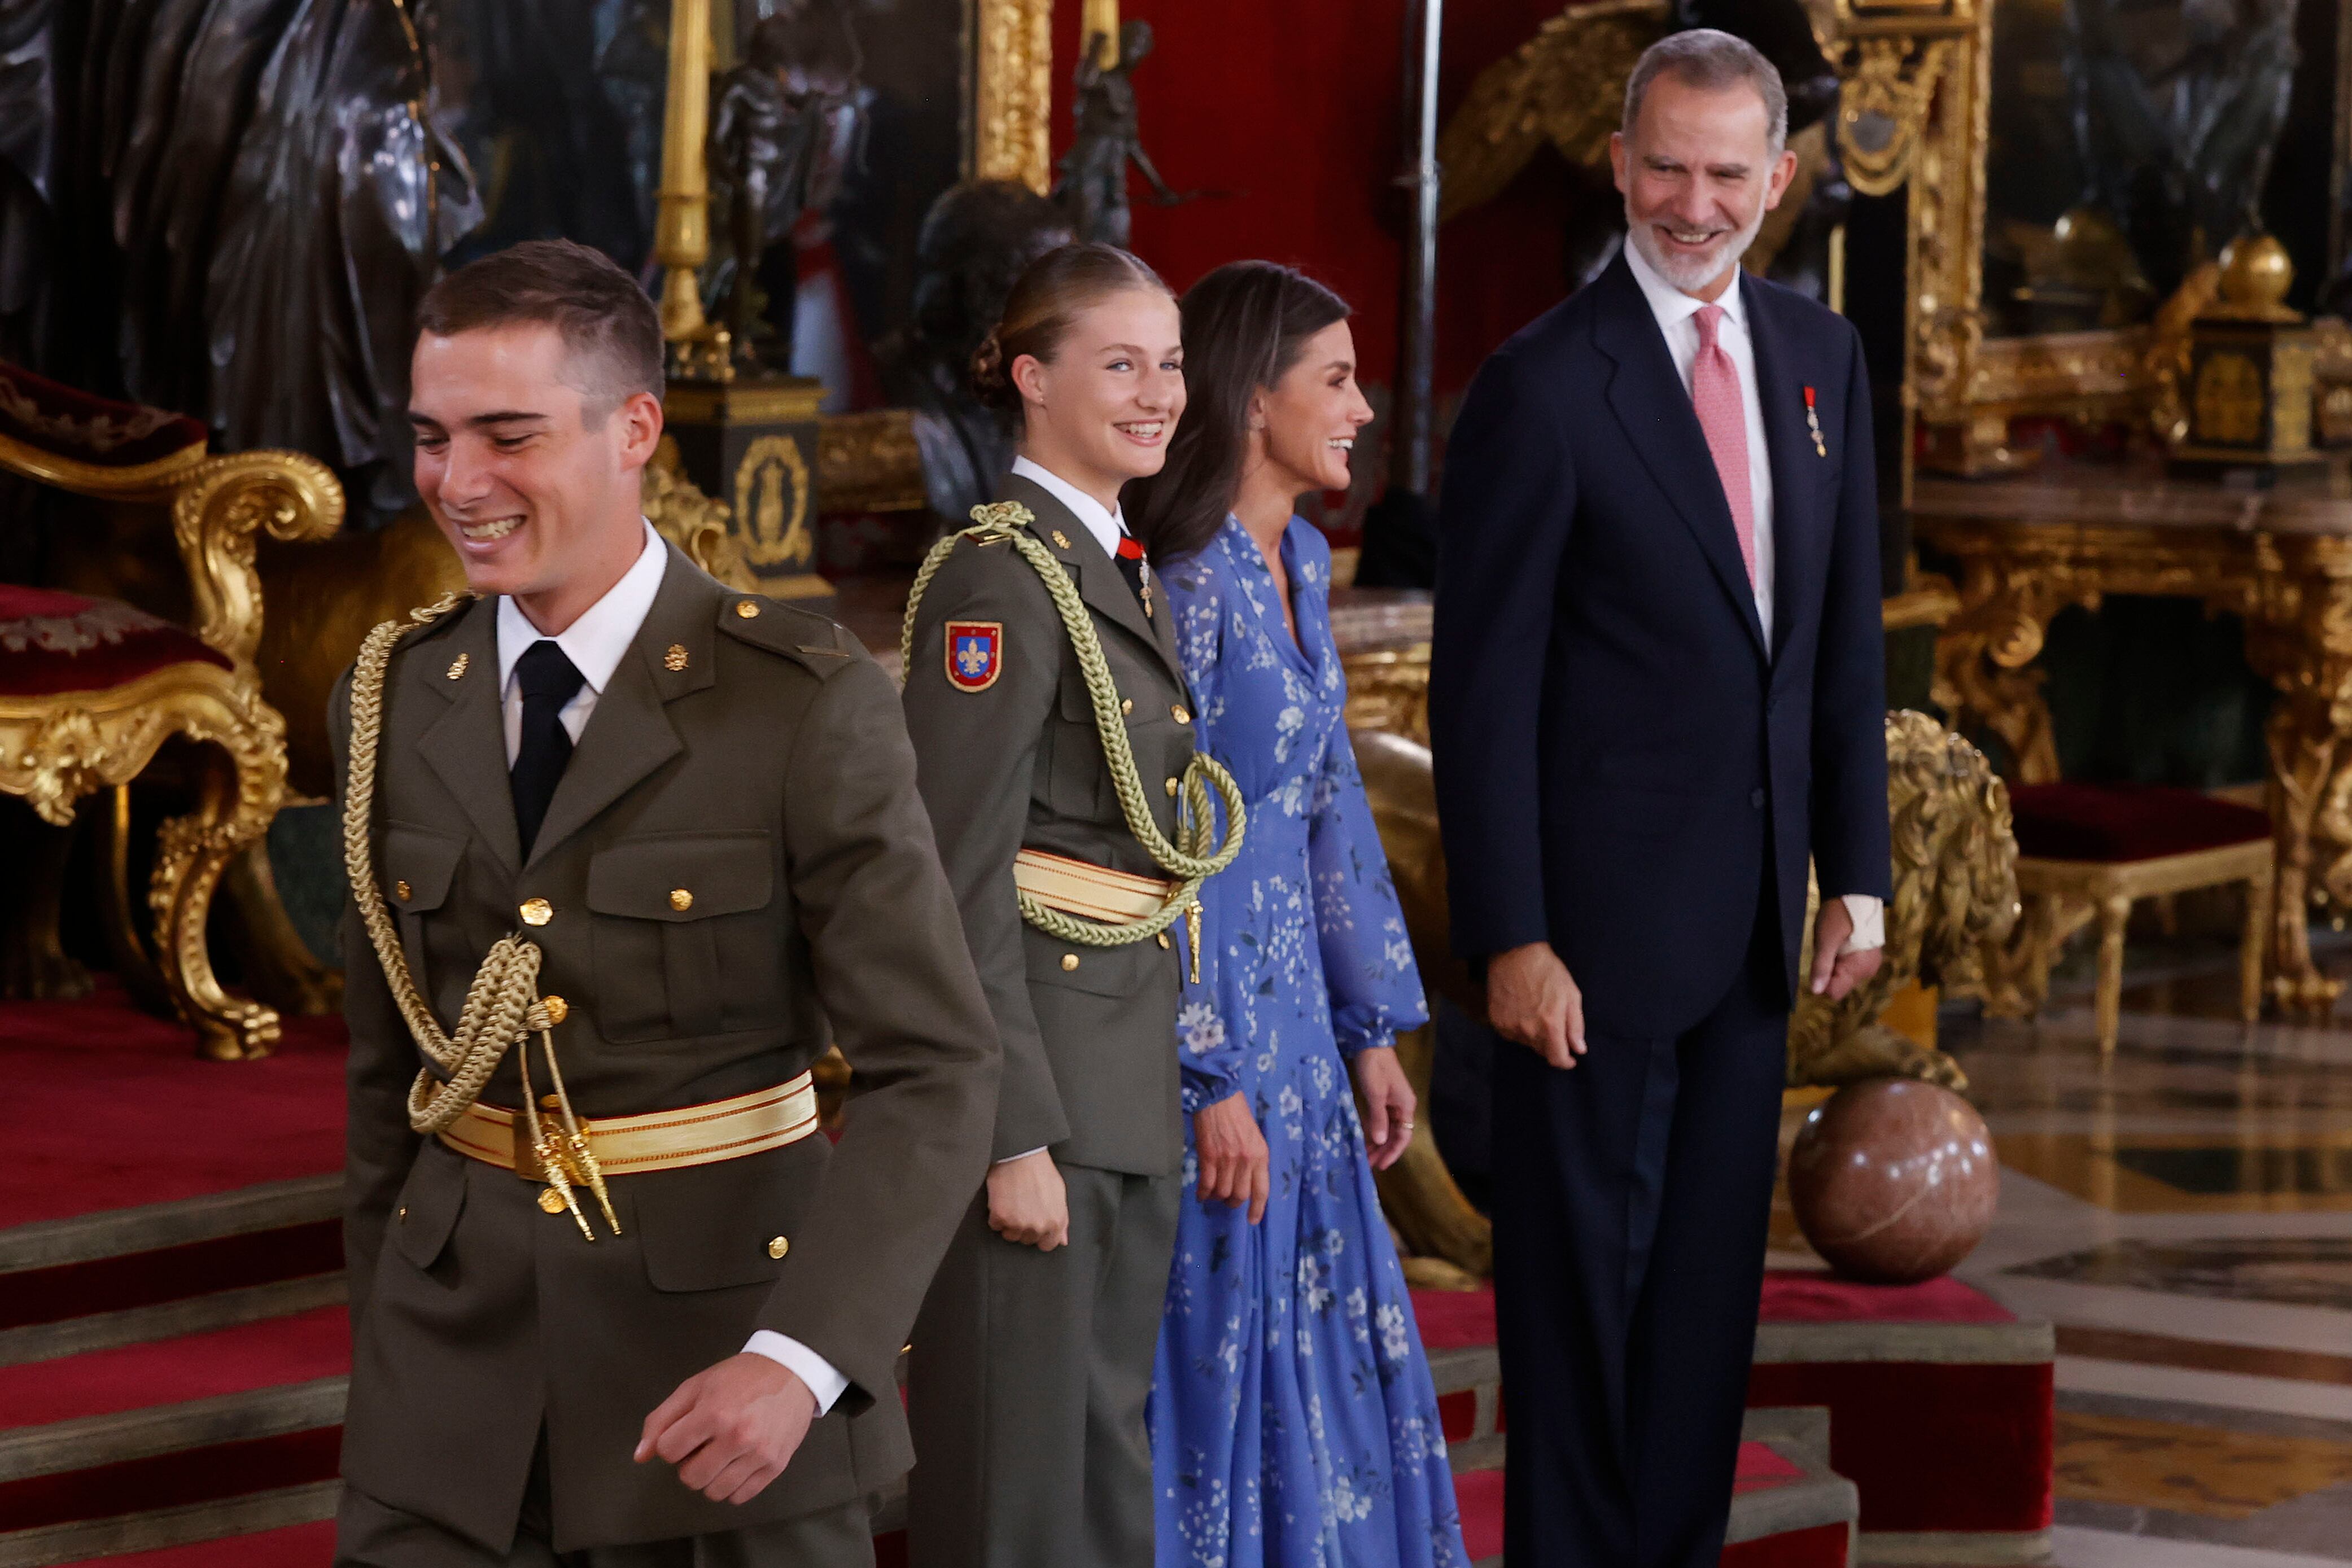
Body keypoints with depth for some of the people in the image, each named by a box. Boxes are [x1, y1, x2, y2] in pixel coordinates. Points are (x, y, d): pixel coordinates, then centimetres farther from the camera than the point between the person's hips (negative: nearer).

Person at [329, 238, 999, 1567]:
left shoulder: (808, 707, -12)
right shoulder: (395, 705, 3)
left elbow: (934, 1072, -15)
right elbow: (390, 1055, 12)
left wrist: (799, 1360, -26)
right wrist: (386, 1350, 14)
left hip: (724, 1364, -3)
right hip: (458, 1347, 4)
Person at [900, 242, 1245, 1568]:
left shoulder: (1125, 569, 13)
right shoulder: (1001, 580, -15)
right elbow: (961, 877, -19)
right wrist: (1017, 1135, -21)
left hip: (1131, 1081, 9)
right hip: (1031, 1071, -9)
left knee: (1111, 1452, 16)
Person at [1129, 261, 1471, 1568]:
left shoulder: (1299, 562, 9)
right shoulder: (1186, 579, -17)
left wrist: (1373, 1030, 14)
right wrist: (1210, 1079, -18)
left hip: (1292, 1008, 8)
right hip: (1200, 1017, -8)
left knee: (1330, 1346, 14)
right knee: (1214, 1348, 1)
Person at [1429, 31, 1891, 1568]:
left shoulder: (1821, 358, 7)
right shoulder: (1542, 387, -12)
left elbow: (1848, 635, 12)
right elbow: (1484, 683, -12)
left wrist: (1855, 868, 8)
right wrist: (1510, 937, -15)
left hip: (1755, 916, 6)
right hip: (1602, 913, -6)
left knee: (1711, 1267, 13)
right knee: (1586, 1266, 3)